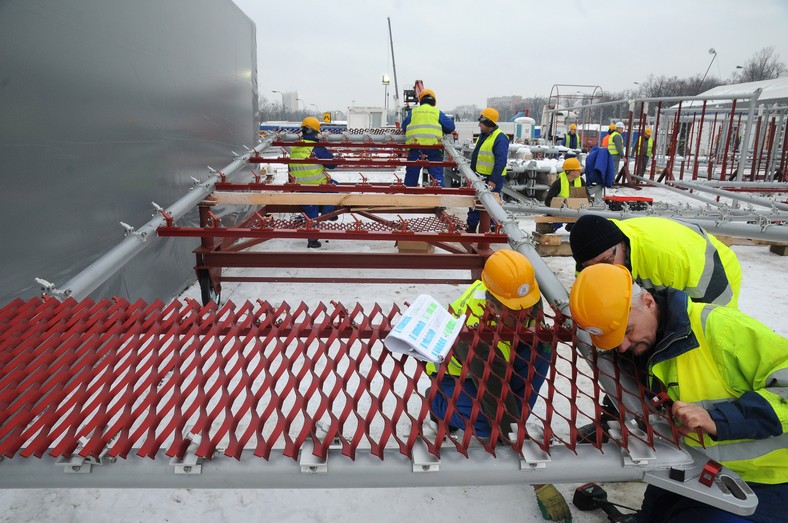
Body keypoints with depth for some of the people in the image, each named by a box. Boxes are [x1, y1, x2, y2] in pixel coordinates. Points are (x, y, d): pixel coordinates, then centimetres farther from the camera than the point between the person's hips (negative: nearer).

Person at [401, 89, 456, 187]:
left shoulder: (413, 111, 16)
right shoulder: (437, 112, 12)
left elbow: (404, 127, 19)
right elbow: (450, 127, 10)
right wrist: (441, 129, 30)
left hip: (415, 146, 1)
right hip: (433, 147, -1)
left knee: (411, 174, 10)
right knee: (437, 174, -2)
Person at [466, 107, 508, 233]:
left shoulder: (500, 138, -17)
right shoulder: (483, 135, 13)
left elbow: (501, 161, -23)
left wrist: (493, 180, -26)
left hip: (492, 179, -9)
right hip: (479, 176, 9)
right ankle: (471, 227, 26)